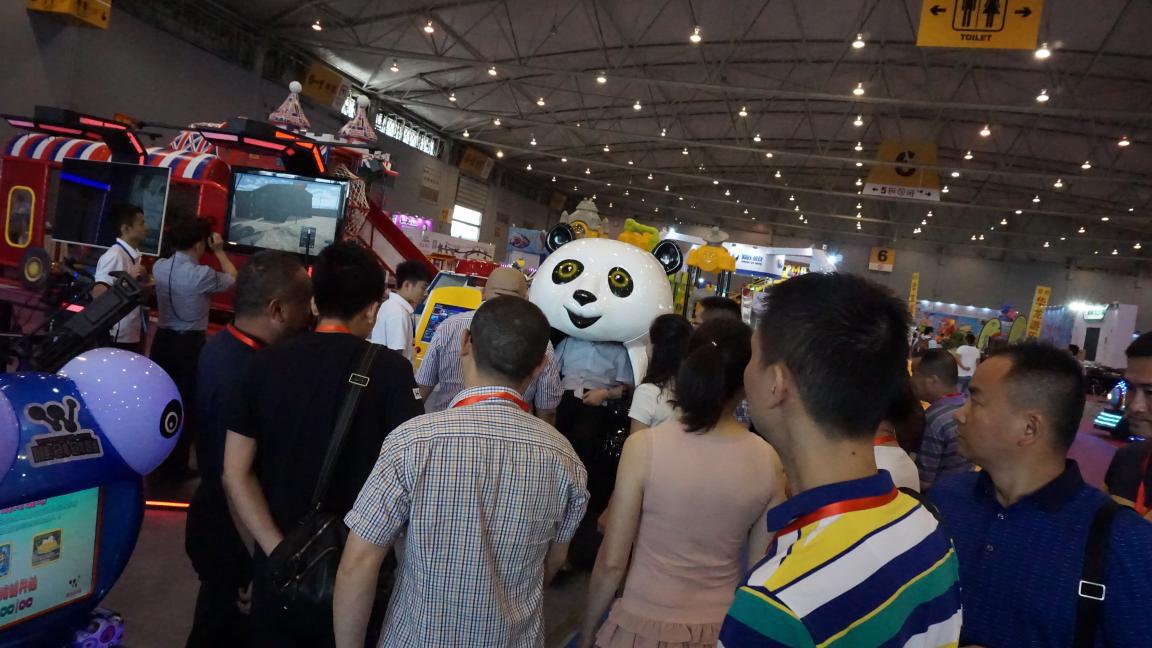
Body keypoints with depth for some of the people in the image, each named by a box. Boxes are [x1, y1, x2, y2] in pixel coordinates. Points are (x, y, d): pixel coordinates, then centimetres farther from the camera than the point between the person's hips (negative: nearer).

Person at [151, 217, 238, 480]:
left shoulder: (159, 267, 1)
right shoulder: (202, 275, -19)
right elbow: (233, 279, -3)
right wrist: (219, 251, 3)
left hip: (163, 340, 6)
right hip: (190, 344, -6)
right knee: (186, 404, 6)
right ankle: (175, 467, 14)